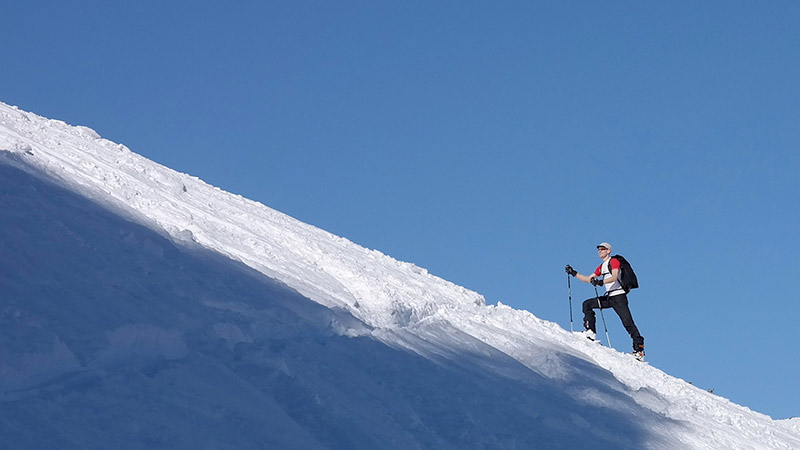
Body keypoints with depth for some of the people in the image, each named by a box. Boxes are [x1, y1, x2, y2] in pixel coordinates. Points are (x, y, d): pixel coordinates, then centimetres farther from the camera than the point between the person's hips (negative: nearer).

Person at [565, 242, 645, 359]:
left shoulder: (614, 261, -4)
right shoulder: (601, 267, 21)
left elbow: (614, 277, -20)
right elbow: (588, 279, 25)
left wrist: (601, 282, -35)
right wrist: (574, 273, 19)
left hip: (619, 296, -8)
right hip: (608, 297, 8)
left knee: (627, 322, -14)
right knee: (587, 304, -3)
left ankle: (639, 348, -11)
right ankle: (591, 333, -9)